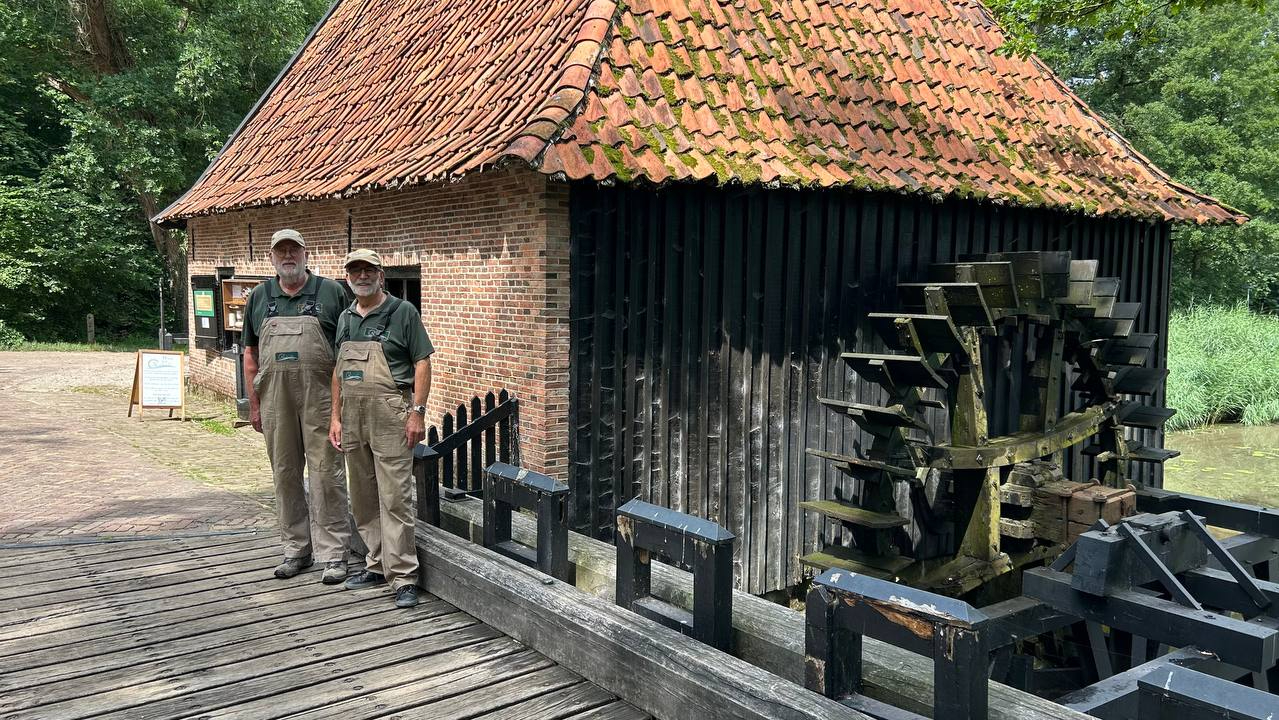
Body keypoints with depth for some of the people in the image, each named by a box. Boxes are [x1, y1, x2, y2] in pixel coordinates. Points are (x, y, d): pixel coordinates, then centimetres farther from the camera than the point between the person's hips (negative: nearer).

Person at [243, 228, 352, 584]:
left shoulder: (331, 292, 2)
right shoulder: (259, 297, 11)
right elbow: (250, 354, 13)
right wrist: (254, 404, 8)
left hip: (320, 398, -3)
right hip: (275, 400, 4)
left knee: (326, 473, -3)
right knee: (285, 474, 10)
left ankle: (333, 553, 4)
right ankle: (296, 549, 23)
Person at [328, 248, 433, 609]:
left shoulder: (402, 312, -3)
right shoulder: (345, 318, 14)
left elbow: (422, 363, -6)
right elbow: (338, 371, 18)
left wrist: (417, 411, -13)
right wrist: (335, 417, 13)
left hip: (390, 416, -6)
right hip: (352, 416, 7)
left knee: (395, 498, -7)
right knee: (363, 498, 13)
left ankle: (403, 578, -1)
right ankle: (377, 565, 25)